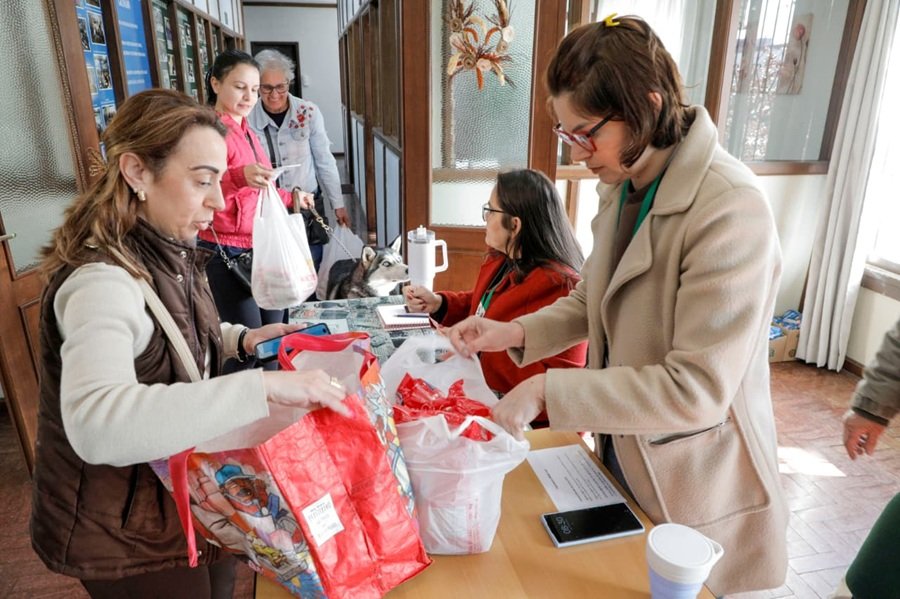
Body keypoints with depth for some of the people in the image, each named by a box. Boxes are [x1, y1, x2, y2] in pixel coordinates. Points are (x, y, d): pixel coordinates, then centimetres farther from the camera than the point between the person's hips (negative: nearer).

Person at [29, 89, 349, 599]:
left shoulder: (167, 254, -1)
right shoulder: (101, 280, -30)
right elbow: (96, 424, -47)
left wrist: (240, 339, -2)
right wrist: (264, 387, -50)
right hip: (123, 532, -8)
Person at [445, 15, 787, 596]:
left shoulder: (731, 210, -27)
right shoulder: (622, 188, -2)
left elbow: (696, 390, -29)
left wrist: (547, 390, -28)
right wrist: (516, 333, -8)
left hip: (695, 488, -7)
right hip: (622, 454, 7)